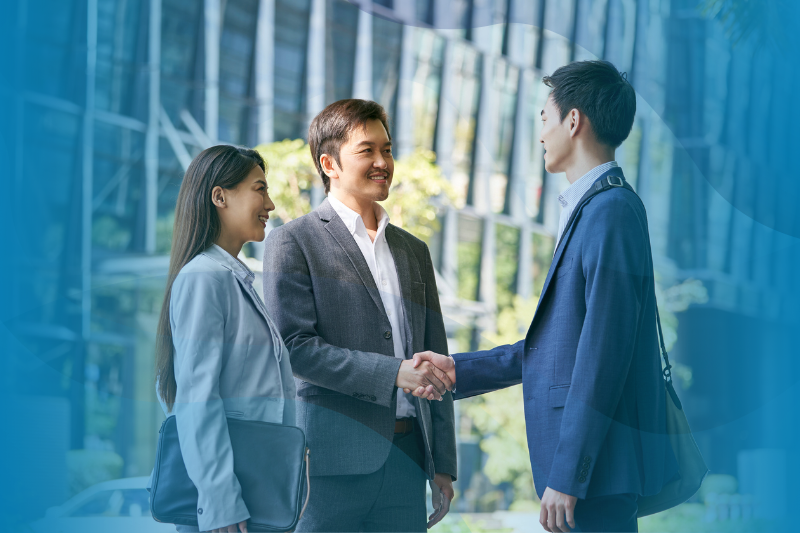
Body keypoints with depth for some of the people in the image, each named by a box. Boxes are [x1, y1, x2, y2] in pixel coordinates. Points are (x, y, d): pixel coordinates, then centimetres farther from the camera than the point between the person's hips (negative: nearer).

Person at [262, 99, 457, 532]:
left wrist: (443, 465, 13)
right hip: (332, 464, -5)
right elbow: (295, 348, -11)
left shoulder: (413, 251, 19)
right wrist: (393, 373, -17)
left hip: (406, 460, 5)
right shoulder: (292, 243, 0)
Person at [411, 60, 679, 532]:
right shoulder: (593, 209, 17)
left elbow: (603, 352, -20)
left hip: (599, 467, -10)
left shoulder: (612, 211, -15)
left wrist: (566, 475, -20)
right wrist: (458, 371, 23)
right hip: (583, 461, 10)